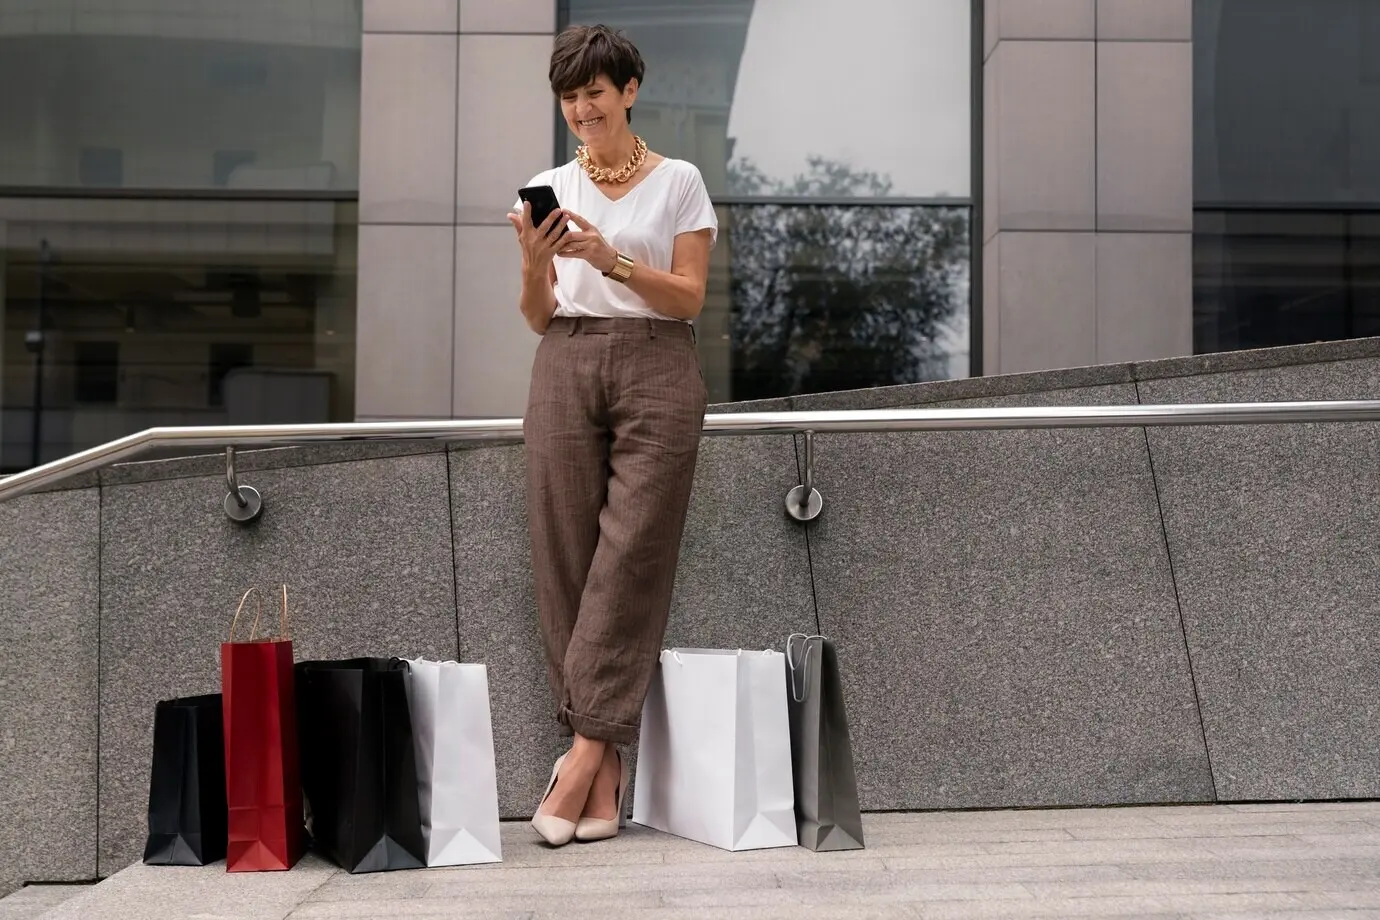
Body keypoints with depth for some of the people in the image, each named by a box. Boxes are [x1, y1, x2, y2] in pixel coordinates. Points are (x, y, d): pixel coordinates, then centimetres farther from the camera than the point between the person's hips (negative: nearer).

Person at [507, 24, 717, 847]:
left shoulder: (678, 182, 6)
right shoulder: (549, 188, 13)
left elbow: (690, 297, -2)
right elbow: (539, 318, 10)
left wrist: (610, 258, -16)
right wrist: (535, 265, -11)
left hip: (656, 371, -3)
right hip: (567, 370, 3)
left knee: (629, 561, -9)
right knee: (568, 561, -3)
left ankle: (585, 756, -7)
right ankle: (607, 773, 3)